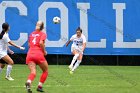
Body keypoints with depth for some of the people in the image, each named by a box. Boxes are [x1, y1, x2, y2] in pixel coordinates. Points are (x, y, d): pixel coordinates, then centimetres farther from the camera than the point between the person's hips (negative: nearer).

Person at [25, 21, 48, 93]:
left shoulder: (32, 34, 19)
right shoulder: (42, 34, 3)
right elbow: (41, 42, -14)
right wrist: (44, 51, -2)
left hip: (30, 54, 4)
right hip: (39, 54, -4)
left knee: (33, 72, -9)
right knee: (45, 71, 17)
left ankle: (28, 82, -41)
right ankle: (40, 86, 5)